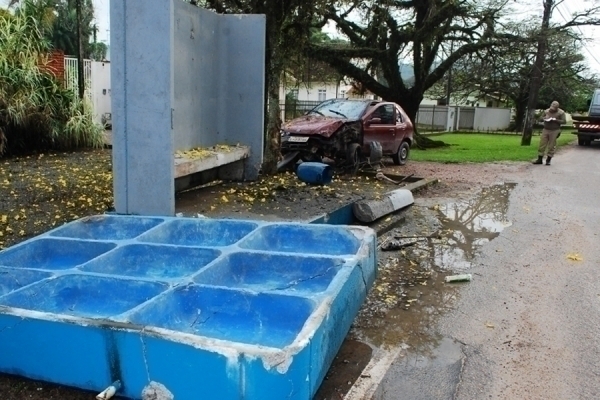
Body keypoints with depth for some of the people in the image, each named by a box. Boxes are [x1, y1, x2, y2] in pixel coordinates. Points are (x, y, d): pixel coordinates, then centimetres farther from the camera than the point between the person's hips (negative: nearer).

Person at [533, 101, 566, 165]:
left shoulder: (561, 113, -4)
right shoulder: (546, 111, 7)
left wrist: (555, 120, -18)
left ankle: (548, 160, 7)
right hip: (545, 130, 4)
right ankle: (540, 159, 6)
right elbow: (541, 117, 14)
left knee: (551, 146, -1)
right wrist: (544, 118, -8)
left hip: (554, 131, -3)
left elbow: (564, 121, -8)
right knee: (542, 144, 0)